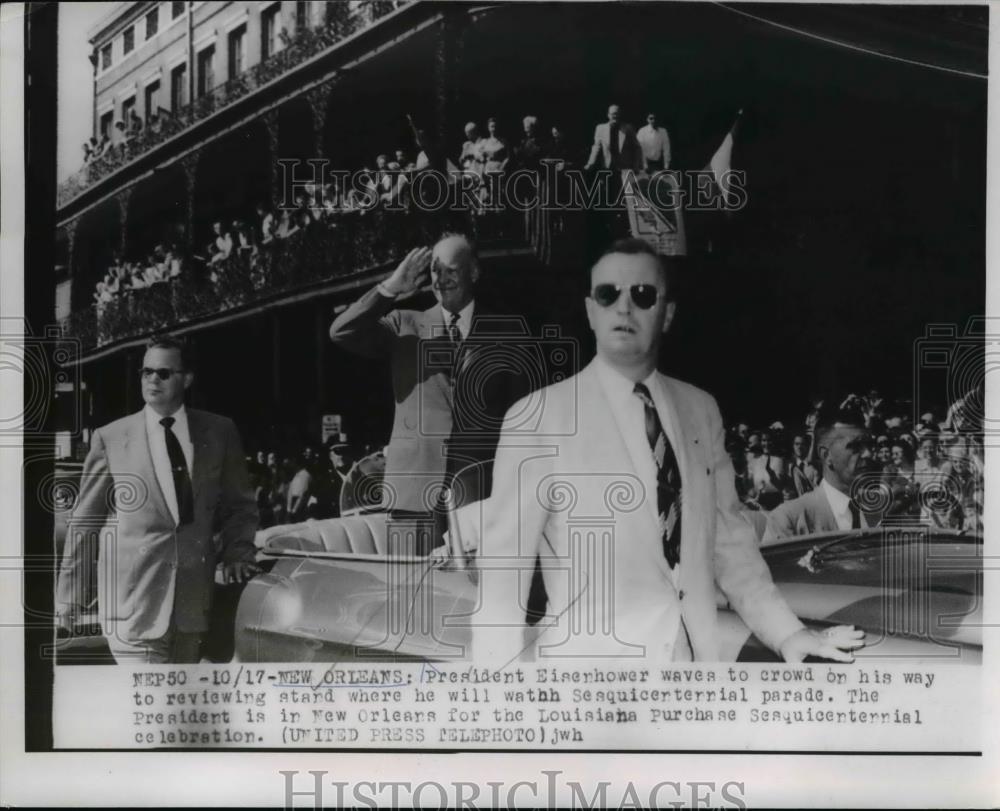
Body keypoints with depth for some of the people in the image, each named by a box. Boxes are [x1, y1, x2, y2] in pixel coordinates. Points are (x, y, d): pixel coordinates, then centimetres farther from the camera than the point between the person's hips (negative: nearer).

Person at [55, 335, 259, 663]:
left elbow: (240, 504, 16)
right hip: (133, 599, -2)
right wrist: (68, 593, 5)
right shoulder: (110, 438, 2)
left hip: (194, 597, 3)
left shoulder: (219, 432, 7)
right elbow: (84, 521, 5)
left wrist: (237, 552, -1)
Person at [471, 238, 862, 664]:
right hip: (587, 657, -4)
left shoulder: (701, 410, 7)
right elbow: (503, 563, -9)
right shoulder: (537, 417, -7)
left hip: (695, 653, 4)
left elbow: (727, 538, 12)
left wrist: (785, 631, 4)